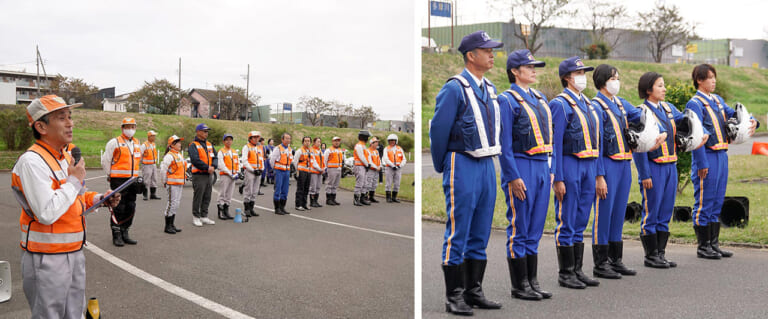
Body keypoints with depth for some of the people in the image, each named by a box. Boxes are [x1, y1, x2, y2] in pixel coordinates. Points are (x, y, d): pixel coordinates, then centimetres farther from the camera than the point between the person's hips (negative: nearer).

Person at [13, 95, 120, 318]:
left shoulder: (66, 157, 11)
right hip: (47, 260, -9)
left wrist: (99, 199, 5)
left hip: (74, 253, 9)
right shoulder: (32, 161, -19)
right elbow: (47, 213, -28)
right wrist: (74, 181, -19)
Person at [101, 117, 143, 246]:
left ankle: (124, 233, 19)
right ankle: (116, 236, 4)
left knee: (130, 208, 8)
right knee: (118, 209, -4)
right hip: (119, 181, -6)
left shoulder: (137, 144, 15)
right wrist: (110, 175, 4)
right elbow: (105, 160, 0)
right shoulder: (114, 142, -4)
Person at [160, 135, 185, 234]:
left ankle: (172, 225, 20)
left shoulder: (179, 155, 16)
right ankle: (167, 227, 0)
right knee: (172, 203, -7)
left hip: (179, 184, 9)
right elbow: (163, 169, -18)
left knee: (176, 204, 12)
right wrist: (165, 181, -11)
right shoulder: (169, 156, -13)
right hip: (172, 184, -9)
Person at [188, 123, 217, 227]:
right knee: (198, 198, -2)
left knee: (207, 198, 11)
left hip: (209, 175, 7)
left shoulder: (209, 145, 15)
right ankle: (196, 217, 8)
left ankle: (204, 217, 21)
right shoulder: (193, 145, -7)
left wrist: (213, 166, -11)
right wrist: (207, 167, -19)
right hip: (199, 175, -7)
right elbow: (195, 160, -19)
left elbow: (215, 158, 9)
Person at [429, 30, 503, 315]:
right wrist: (442, 169, 0)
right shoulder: (454, 89, -11)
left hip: (487, 166, 8)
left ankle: (474, 292, 23)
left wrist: (488, 161, 17)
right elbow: (438, 130, -9)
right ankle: (454, 297, 6)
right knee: (457, 234, -2)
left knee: (480, 234, 12)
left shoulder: (489, 88, 13)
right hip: (463, 166, -8)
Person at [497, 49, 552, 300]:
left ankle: (532, 281, 21)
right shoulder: (507, 100, -7)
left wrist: (551, 169, 15)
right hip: (521, 167, -8)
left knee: (535, 229, 12)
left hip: (542, 167, 8)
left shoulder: (540, 98, 17)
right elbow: (504, 143, -12)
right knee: (519, 229, -1)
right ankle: (519, 286, 8)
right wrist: (513, 177, -17)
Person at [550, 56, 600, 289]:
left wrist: (599, 173, 14)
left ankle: (577, 270, 20)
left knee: (580, 222, 12)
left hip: (589, 167, 8)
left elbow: (594, 142, 18)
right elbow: (555, 144, -13)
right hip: (570, 167, -8)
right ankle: (565, 274, 7)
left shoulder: (587, 103, 16)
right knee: (566, 223, -1)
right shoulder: (560, 104, -8)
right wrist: (558, 179, -17)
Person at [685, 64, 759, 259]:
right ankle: (703, 247, 8)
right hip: (707, 156, -8)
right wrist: (702, 163, -19)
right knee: (704, 202, -1)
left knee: (717, 202, 13)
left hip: (721, 155, 8)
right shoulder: (695, 104, -10)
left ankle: (714, 244, 22)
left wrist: (752, 121, -5)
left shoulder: (717, 100, 15)